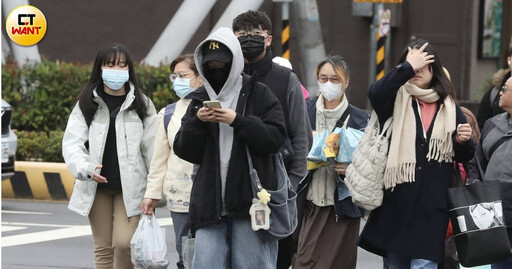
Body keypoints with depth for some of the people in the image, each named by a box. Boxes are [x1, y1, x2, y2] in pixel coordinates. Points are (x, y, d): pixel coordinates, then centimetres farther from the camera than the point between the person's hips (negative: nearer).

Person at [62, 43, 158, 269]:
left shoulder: (141, 105, 2)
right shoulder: (87, 104, 3)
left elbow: (152, 147, 0)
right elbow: (72, 142, -4)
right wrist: (86, 168, -24)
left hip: (130, 186, -2)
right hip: (97, 186, 2)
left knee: (124, 243, -15)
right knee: (103, 249, 6)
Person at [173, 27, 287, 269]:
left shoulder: (258, 94, 4)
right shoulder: (199, 100, 14)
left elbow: (276, 137, -6)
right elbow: (184, 151, 9)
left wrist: (237, 120, -15)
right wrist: (196, 121, -8)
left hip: (250, 201, -3)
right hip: (209, 203, 3)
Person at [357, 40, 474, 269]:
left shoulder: (449, 109, 8)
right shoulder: (398, 101, 3)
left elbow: (464, 157, 15)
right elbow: (375, 93, -21)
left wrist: (463, 141, -7)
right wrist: (408, 67, -18)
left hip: (433, 205, -1)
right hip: (397, 200, 1)